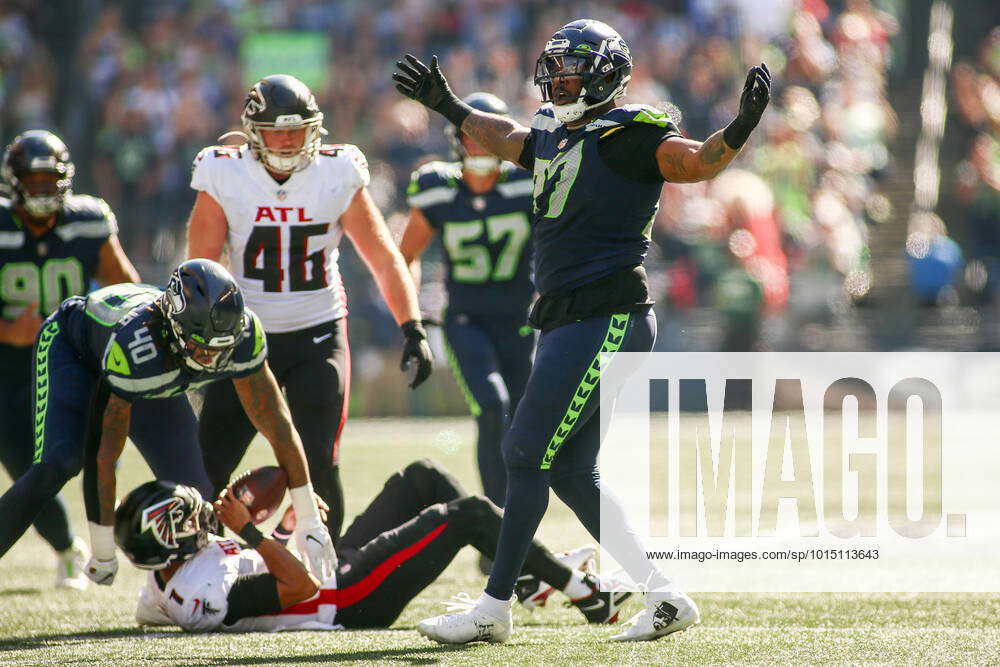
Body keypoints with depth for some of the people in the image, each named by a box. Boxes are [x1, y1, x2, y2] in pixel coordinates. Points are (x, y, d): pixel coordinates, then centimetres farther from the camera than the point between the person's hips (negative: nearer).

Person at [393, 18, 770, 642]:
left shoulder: (628, 135, -9)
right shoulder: (555, 135, 16)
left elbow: (697, 162, -21)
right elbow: (507, 138, 37)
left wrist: (738, 131, -39)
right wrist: (450, 107, 48)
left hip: (607, 322, -9)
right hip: (568, 324, 9)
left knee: (527, 454, -6)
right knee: (569, 469, 8)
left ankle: (495, 608, 1)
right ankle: (666, 596, 10)